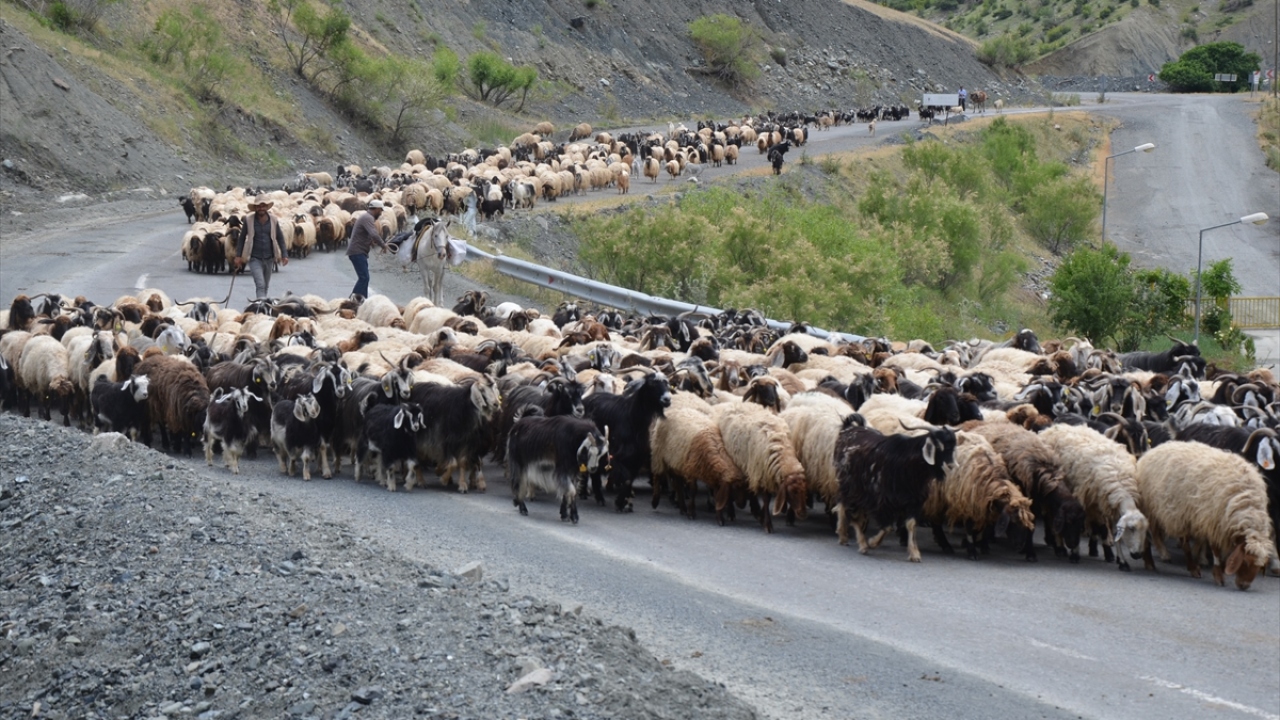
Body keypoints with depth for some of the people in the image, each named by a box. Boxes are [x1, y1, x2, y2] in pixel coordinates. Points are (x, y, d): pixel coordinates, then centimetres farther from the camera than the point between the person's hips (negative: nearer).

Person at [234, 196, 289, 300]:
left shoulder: (273, 220, 1)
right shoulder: (248, 220, -5)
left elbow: (280, 238, 8)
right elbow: (242, 238, 3)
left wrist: (284, 255, 1)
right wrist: (238, 256, -1)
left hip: (269, 259, 3)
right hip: (255, 259, -3)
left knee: (266, 286, 15)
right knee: (260, 285, -16)